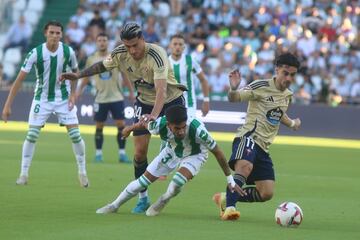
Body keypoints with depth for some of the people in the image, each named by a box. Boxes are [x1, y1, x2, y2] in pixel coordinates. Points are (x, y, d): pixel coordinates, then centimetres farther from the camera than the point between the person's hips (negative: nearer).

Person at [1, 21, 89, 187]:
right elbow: (19, 79, -16)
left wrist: (73, 94, -4)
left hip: (64, 98, 1)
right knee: (31, 135, -6)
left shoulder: (68, 52, -13)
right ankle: (24, 174, 5)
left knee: (75, 135, -5)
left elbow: (75, 72, 8)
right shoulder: (36, 53, -18)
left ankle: (82, 173, 9)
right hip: (42, 98, -1)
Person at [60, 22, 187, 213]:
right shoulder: (120, 54, -15)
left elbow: (161, 89, -43)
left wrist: (154, 115, -55)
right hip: (144, 102, 4)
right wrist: (78, 75, -2)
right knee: (139, 151, -3)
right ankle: (143, 198, 8)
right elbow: (102, 66, 7)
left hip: (171, 100, -4)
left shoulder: (156, 55, -32)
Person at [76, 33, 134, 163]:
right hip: (100, 98, 1)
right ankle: (98, 154, 12)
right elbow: (86, 77, 14)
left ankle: (122, 154, 2)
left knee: (121, 125, -5)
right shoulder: (91, 59, 1)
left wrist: (131, 91, 5)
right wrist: (80, 90, 7)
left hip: (116, 97, 0)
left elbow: (125, 75, 6)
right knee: (99, 126, 3)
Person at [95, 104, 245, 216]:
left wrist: (230, 180, -22)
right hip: (172, 151, 3)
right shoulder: (159, 125, -36)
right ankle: (114, 206, 25)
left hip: (195, 155, -3)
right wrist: (130, 128, 12)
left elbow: (217, 153, -29)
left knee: (179, 180, -29)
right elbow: (144, 123, -10)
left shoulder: (197, 129, -43)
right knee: (144, 180, 3)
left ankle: (163, 201, 5)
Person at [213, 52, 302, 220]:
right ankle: (229, 208, -40)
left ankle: (225, 199, 17)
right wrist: (233, 89, -34)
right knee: (245, 166, -40)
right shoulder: (261, 86, -6)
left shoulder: (287, 95, 16)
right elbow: (234, 98, -11)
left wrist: (292, 123, 53)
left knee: (266, 194, -1)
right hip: (248, 137, -7)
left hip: (263, 146, 8)